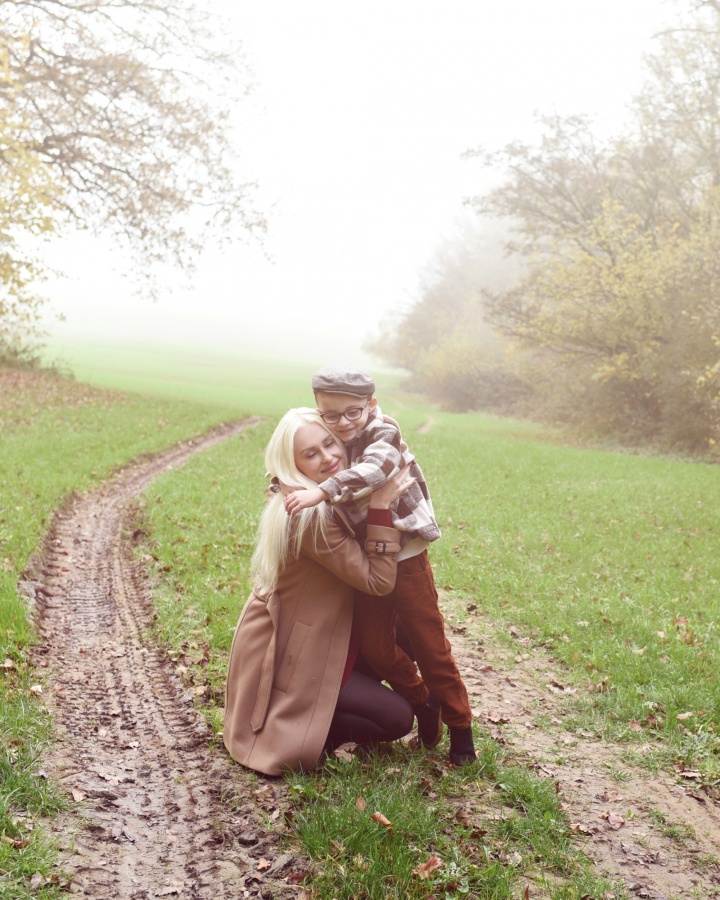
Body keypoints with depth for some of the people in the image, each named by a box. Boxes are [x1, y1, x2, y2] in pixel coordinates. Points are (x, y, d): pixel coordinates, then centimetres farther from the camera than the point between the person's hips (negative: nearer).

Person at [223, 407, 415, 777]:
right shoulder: (310, 516, -28)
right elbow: (378, 580, -25)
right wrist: (380, 508, -26)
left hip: (299, 637, 10)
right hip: (289, 656, -10)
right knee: (397, 718, -8)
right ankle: (297, 733, 1)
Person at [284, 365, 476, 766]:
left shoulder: (383, 431, -15)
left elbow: (371, 470, -35)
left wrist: (322, 491, -45)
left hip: (405, 556, -6)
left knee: (430, 644, 3)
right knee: (376, 647, 10)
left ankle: (460, 725, 18)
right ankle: (423, 702, 33)